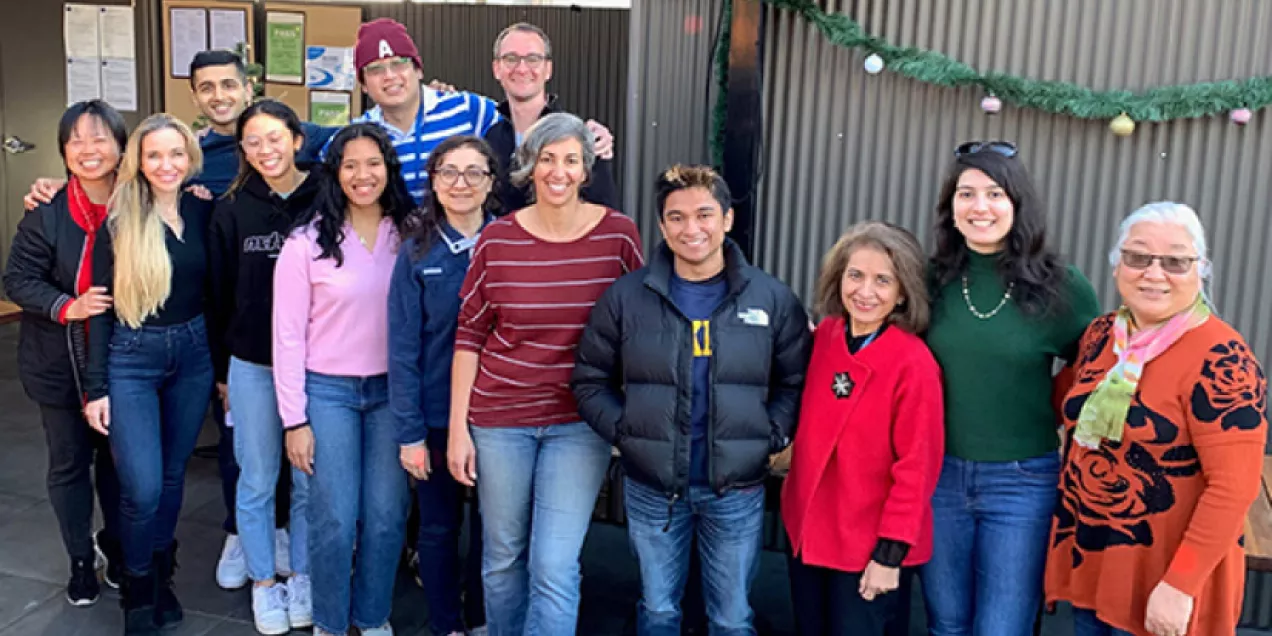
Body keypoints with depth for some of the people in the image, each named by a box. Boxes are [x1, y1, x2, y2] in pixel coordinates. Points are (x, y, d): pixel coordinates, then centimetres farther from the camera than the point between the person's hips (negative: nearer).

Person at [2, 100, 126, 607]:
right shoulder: (47, 212, -14)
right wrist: (68, 307, -24)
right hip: (62, 361, -1)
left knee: (118, 457, 14)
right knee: (69, 464, 13)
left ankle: (118, 551, 36)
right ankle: (81, 562, 31)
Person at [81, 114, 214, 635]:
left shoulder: (203, 211, 0)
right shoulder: (119, 222, -8)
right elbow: (101, 305, -5)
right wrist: (96, 386, -8)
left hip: (193, 355, 3)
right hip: (131, 360, -3)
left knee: (172, 475, 14)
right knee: (142, 487, -6)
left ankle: (162, 577, 33)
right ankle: (137, 587, 19)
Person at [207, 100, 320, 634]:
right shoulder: (233, 209, -1)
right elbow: (219, 293, 3)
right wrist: (221, 370, 4)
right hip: (252, 366, 1)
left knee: (310, 479, 11)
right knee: (257, 480, 11)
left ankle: (302, 576, 29)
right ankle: (263, 582, 28)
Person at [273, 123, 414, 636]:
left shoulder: (409, 235, 1)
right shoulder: (307, 242, -7)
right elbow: (288, 336, -6)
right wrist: (294, 420, -7)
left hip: (391, 389, 2)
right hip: (328, 391, -2)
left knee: (386, 515, 6)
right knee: (335, 520, 1)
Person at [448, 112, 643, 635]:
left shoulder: (619, 234, -5)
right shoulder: (496, 240, -4)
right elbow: (469, 335, 1)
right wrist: (457, 428, 0)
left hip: (580, 421, -1)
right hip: (500, 417, 1)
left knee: (554, 567, -4)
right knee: (502, 557, 14)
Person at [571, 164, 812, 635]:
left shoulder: (773, 299, -4)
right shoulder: (626, 296, -5)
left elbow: (796, 382, 3)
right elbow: (590, 380, 2)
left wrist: (771, 437, -10)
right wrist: (624, 432, -9)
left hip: (738, 490, 0)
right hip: (651, 488, 0)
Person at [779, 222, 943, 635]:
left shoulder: (914, 363, -19)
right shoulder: (824, 334, -1)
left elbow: (916, 466, -16)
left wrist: (890, 552, -14)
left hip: (867, 545, -6)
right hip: (806, 528, 6)